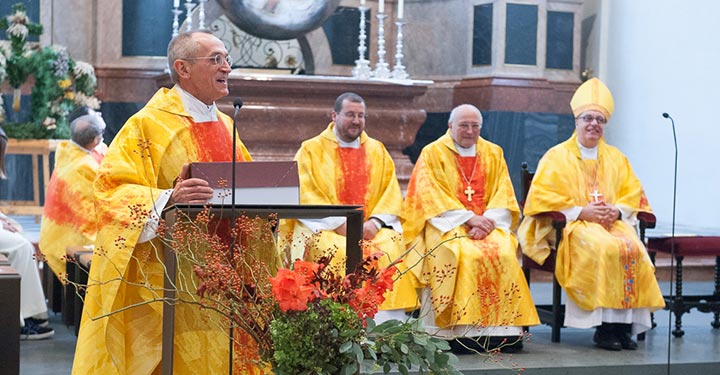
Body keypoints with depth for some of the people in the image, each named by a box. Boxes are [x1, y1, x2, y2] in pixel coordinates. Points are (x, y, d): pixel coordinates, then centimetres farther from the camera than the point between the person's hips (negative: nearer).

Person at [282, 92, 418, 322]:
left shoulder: (377, 151, 18)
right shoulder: (311, 150, 8)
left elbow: (392, 193, 9)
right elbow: (305, 196, -3)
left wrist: (374, 222, -10)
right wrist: (339, 223, -15)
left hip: (372, 229, 2)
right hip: (324, 227, -2)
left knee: (391, 248, -28)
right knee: (339, 251, -34)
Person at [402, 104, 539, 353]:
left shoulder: (493, 153, 15)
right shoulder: (432, 154, 5)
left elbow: (503, 196, 8)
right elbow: (431, 197, -6)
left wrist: (487, 220, -12)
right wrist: (468, 218, -15)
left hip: (489, 224, 3)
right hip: (447, 224, -3)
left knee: (504, 254, -28)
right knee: (465, 255, -33)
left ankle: (502, 329, -26)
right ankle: (462, 330, -30)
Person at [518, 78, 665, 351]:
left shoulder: (615, 158, 20)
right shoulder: (557, 156, 7)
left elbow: (633, 193, 18)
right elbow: (541, 196, -3)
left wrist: (617, 211, -5)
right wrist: (581, 211, -12)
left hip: (612, 223, 4)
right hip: (571, 226, -4)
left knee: (634, 249, -30)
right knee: (605, 249, -35)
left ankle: (625, 322, -28)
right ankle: (605, 325, -30)